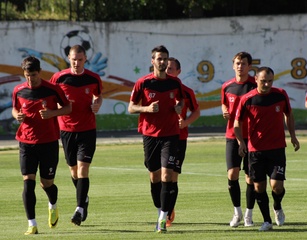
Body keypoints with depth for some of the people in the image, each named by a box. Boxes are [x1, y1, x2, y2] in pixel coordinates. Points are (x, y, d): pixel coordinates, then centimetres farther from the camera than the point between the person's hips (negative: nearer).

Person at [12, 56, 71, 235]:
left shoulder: (52, 89, -7)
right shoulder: (19, 91, 1)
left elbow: (68, 107, 3)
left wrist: (52, 113, -16)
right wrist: (17, 115, -8)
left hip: (49, 142, -1)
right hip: (26, 143, 1)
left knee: (47, 183, 6)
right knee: (28, 182, -11)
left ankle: (53, 206, 42)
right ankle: (32, 224, -9)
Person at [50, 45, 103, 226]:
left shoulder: (93, 78, -2)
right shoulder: (59, 78, -4)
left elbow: (99, 95, 16)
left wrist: (97, 104, -6)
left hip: (88, 129, -2)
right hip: (67, 129, 2)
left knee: (82, 169, -13)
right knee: (74, 170, 13)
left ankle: (80, 209, -16)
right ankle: (84, 199, 38)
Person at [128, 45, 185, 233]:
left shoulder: (175, 82, 2)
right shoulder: (143, 83, -3)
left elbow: (181, 100, 20)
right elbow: (131, 107, 1)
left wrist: (179, 107, -3)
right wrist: (146, 108, -18)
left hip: (170, 135, 0)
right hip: (150, 135, 0)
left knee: (166, 174, -12)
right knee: (154, 176, 9)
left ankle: (163, 218, -12)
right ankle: (160, 212, 26)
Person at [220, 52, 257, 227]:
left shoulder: (256, 86, -4)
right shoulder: (227, 87, 6)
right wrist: (225, 112, 0)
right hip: (232, 135, 2)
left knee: (251, 177, 1)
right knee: (232, 174, -7)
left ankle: (249, 214, 14)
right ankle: (237, 212, 11)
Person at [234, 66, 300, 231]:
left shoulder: (281, 95, -2)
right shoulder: (247, 99, -7)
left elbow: (288, 115, 15)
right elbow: (237, 122, 0)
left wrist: (292, 136, 11)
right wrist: (241, 142, -15)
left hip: (277, 148, 0)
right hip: (255, 149, 0)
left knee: (277, 185, -10)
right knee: (259, 187, 2)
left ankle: (277, 207, 22)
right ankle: (267, 221, 15)